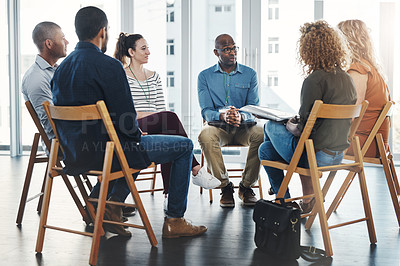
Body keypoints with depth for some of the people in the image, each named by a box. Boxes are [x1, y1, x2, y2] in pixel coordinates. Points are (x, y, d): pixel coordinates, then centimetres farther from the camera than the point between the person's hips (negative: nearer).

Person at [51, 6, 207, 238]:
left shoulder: (62, 68, 7)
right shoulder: (109, 65, -17)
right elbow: (125, 118, -20)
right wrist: (136, 133, 4)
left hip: (74, 154, 9)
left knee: (135, 143, 37)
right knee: (184, 146, 7)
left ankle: (112, 203, 22)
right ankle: (174, 221, 12)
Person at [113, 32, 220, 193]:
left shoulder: (154, 76, 23)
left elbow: (161, 108, 17)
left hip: (157, 129, 5)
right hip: (133, 129, -5)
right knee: (169, 117, -33)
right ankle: (196, 170, -33)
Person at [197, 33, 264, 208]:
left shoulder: (250, 74, 6)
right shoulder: (205, 76, 5)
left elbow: (254, 109, -2)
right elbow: (206, 111, -4)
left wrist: (241, 116, -27)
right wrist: (222, 116, -28)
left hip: (243, 126, 1)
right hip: (217, 126, 0)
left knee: (261, 134, -32)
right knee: (205, 135, -35)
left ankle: (246, 185, -14)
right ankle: (225, 185, -20)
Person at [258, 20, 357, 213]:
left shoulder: (314, 80, -20)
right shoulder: (347, 79, 6)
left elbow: (304, 129, -20)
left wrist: (290, 126, 1)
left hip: (317, 156, -8)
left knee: (271, 126, 17)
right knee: (266, 148, 21)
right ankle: (308, 199, 24)